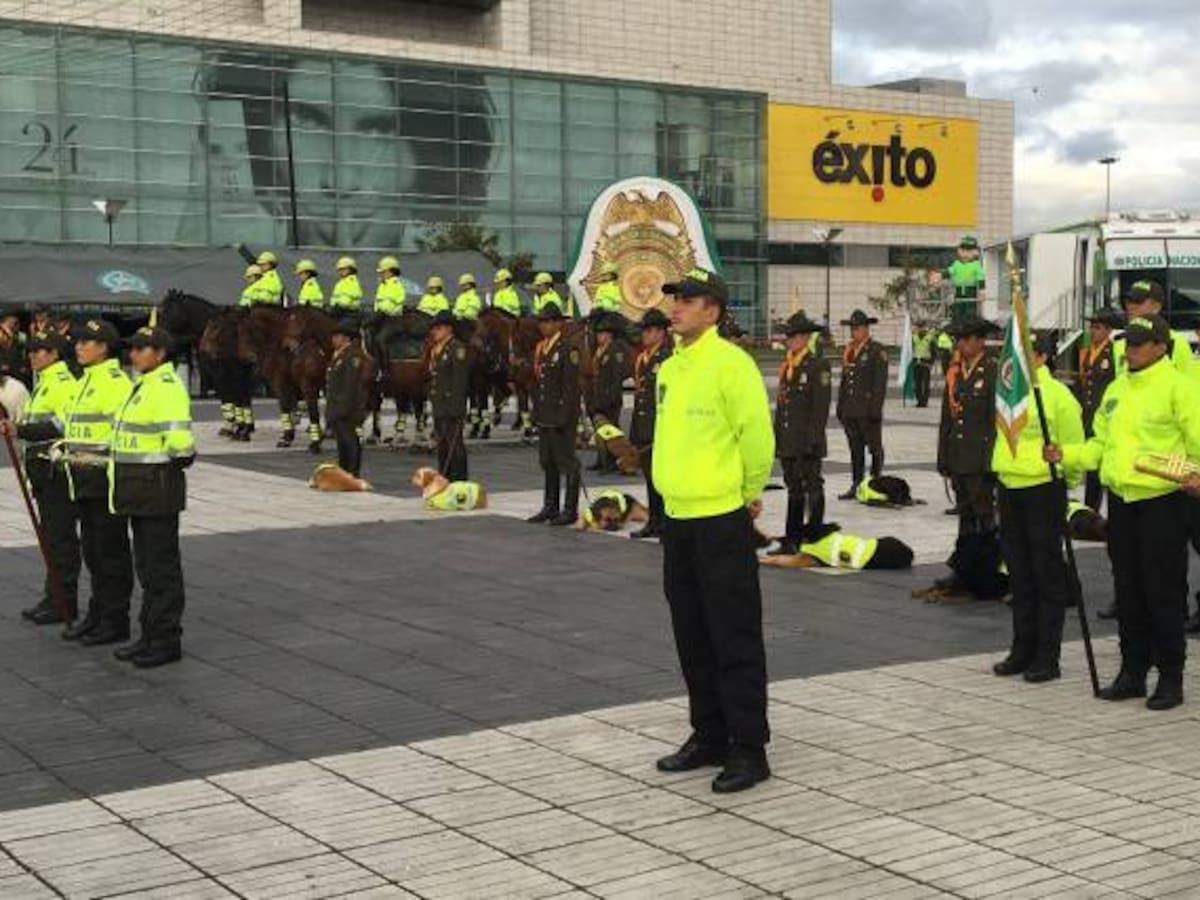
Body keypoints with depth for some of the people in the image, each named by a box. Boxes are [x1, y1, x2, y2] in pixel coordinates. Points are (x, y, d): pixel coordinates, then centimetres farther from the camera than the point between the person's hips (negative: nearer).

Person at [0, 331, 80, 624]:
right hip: (44, 470, 10)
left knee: (60, 538, -7)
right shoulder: (45, 383, 19)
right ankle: (53, 599, 18)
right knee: (52, 536, 13)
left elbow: (61, 425, -24)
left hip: (57, 470, -10)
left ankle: (63, 604, -3)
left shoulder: (63, 383, -13)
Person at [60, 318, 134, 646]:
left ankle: (115, 621, 4)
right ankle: (98, 613, 24)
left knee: (111, 551, -3)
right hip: (84, 479, 10)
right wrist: (67, 449, 15)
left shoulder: (116, 382, -13)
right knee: (92, 549, 15)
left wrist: (94, 451, -22)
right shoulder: (86, 382, 17)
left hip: (106, 478, -10)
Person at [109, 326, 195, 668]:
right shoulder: (141, 386, 17)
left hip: (158, 485, -10)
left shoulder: (167, 387, -16)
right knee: (146, 564, 15)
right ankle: (151, 635, 24)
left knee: (162, 566, -3)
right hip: (139, 488, 10)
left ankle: (166, 640, 3)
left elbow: (179, 440, -26)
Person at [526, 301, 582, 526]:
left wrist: (563, 417, -19)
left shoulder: (568, 349, -11)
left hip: (562, 417, -8)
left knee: (567, 463, -1)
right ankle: (550, 507, 22)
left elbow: (571, 387, -15)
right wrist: (536, 412, 12)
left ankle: (570, 510, 4)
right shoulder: (540, 348, 14)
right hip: (544, 416, 8)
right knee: (547, 463, 13)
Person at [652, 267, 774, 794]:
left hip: (722, 519, -8)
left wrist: (750, 491, -4)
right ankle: (709, 738, 26)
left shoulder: (730, 364, -13)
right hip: (678, 517, 9)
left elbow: (757, 434, -14)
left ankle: (749, 750, 4)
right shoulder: (669, 368, 12)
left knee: (735, 638, -3)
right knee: (693, 637, 15)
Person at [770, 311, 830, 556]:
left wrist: (814, 439, -18)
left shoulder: (818, 365, -8)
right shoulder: (786, 367, 15)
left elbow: (821, 406, -13)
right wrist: (777, 436, 14)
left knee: (812, 489, -2)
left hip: (807, 442, -8)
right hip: (788, 441, 8)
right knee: (793, 490, 12)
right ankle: (792, 540, 17)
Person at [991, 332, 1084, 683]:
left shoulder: (1058, 393, -9)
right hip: (1010, 487, 7)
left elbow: (1073, 449, -6)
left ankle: (1047, 657, 7)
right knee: (1019, 573, 12)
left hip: (1044, 488, -7)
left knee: (1047, 574, 0)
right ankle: (1022, 650, 21)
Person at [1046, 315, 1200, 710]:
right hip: (1121, 500, 7)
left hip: (1162, 501, -7)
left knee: (1164, 592, -2)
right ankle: (1132, 672, 22)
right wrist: (1066, 454, 5)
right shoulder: (1117, 389, 15)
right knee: (1128, 590, 12)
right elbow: (1101, 444, 20)